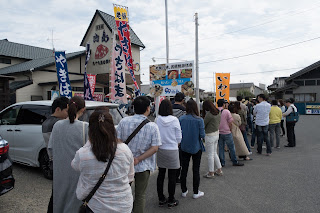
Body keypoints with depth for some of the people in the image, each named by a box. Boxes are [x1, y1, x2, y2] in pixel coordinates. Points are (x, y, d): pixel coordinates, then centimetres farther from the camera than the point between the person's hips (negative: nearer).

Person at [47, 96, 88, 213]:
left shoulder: (57, 125, -4)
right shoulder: (85, 127, -17)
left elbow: (50, 148, 3)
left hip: (60, 172, 4)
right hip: (78, 171, -4)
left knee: (61, 197, 22)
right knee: (76, 199, 12)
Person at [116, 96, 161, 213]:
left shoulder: (124, 121, -8)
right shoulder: (152, 126, -13)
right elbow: (155, 148, -17)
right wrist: (138, 159, -15)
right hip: (143, 166, -2)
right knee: (140, 195, 16)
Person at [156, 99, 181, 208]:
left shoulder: (157, 120, -6)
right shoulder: (174, 120, -12)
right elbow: (179, 138, -6)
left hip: (160, 150, 3)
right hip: (172, 150, -3)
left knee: (161, 175, 14)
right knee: (172, 176, 8)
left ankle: (161, 199, 27)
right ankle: (171, 201, 20)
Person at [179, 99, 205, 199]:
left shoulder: (181, 119, -9)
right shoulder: (199, 120, -15)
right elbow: (202, 135, -14)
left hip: (184, 147, 2)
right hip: (196, 148, -2)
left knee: (184, 169, 13)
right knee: (196, 170, 10)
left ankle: (184, 191, 26)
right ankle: (196, 192, 21)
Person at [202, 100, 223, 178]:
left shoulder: (209, 114, -22)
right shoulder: (218, 112, 2)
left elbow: (203, 124, -14)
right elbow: (218, 123, 9)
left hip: (210, 135, -8)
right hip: (217, 133, 8)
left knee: (210, 155, 4)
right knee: (214, 153, 21)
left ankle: (211, 173, 15)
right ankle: (219, 170, 29)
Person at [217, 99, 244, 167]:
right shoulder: (226, 111, -12)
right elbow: (230, 122, -8)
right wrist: (229, 129, 9)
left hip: (218, 133, 4)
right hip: (226, 132, -4)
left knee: (221, 148, 12)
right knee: (232, 148, 9)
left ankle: (222, 162, 17)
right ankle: (235, 162, 19)